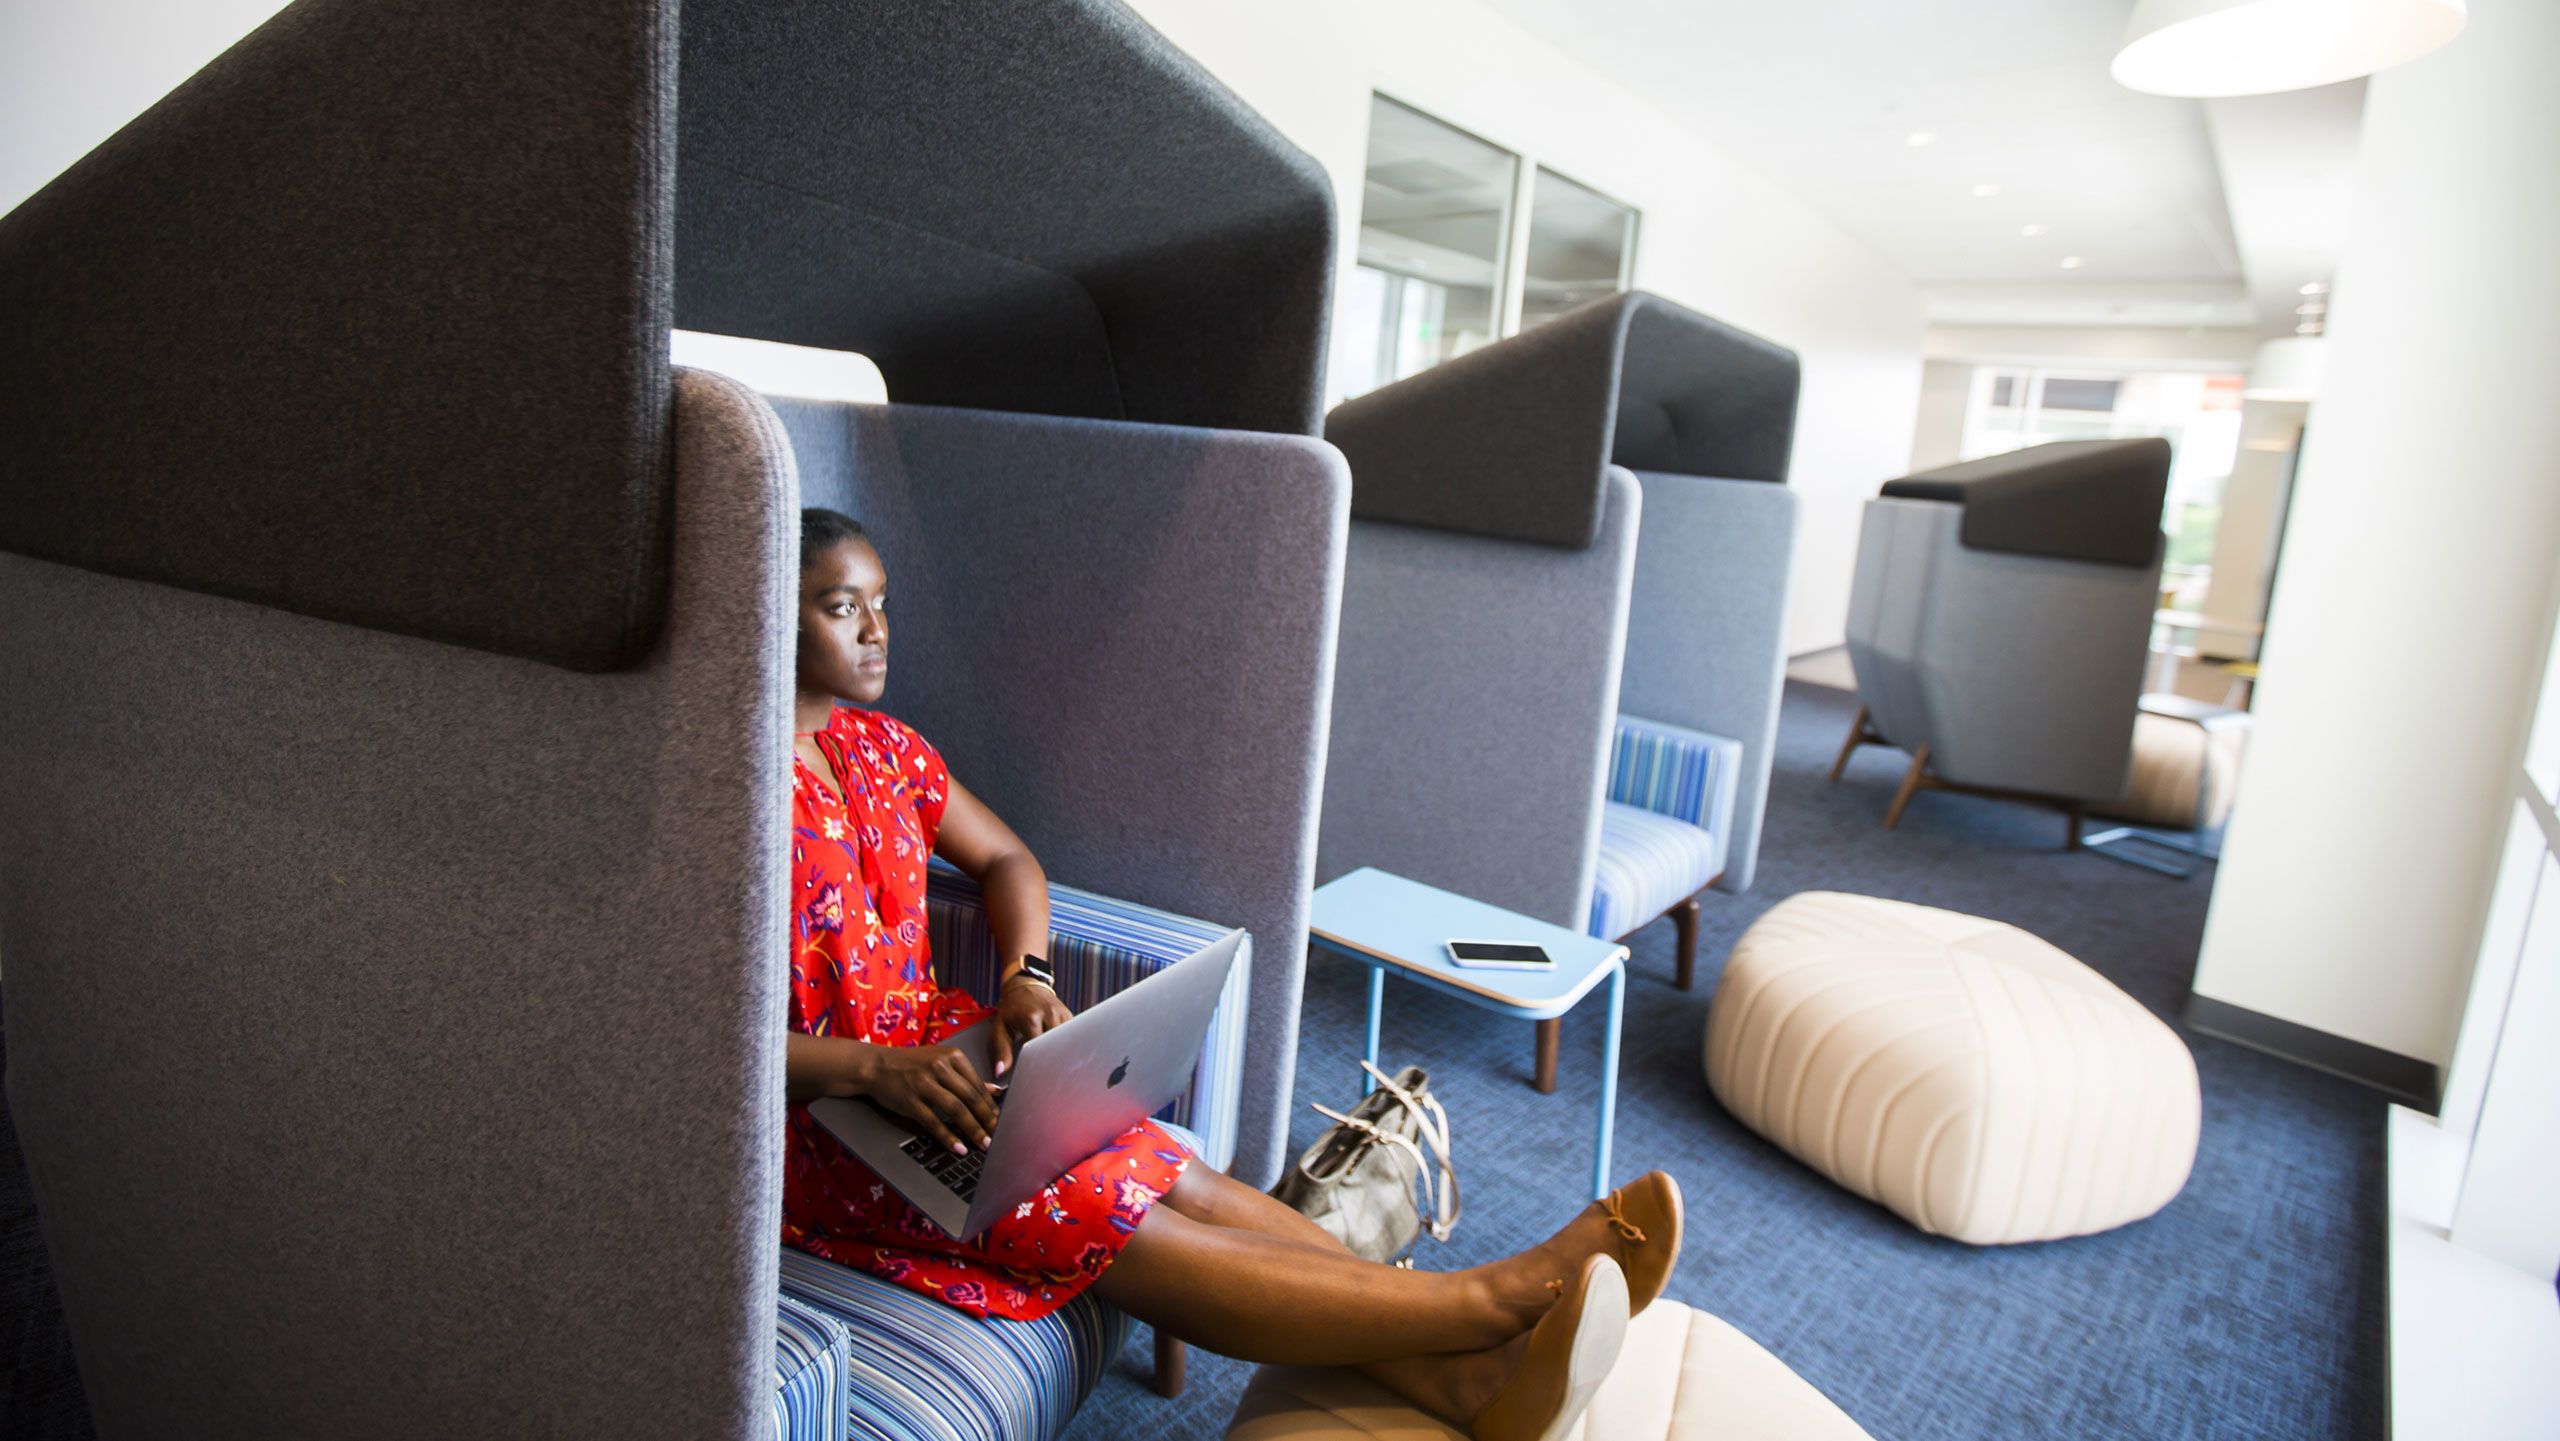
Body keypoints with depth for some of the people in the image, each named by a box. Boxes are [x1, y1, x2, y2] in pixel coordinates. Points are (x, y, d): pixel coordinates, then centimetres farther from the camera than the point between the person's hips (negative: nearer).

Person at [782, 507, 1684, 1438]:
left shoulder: (879, 748, 9)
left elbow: (1005, 858, 16)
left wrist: (1024, 975, -3)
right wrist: (874, 1067, -29)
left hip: (928, 1043, 7)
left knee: (1172, 1175, -18)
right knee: (1112, 1222, -25)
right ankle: (1497, 1298, -34)